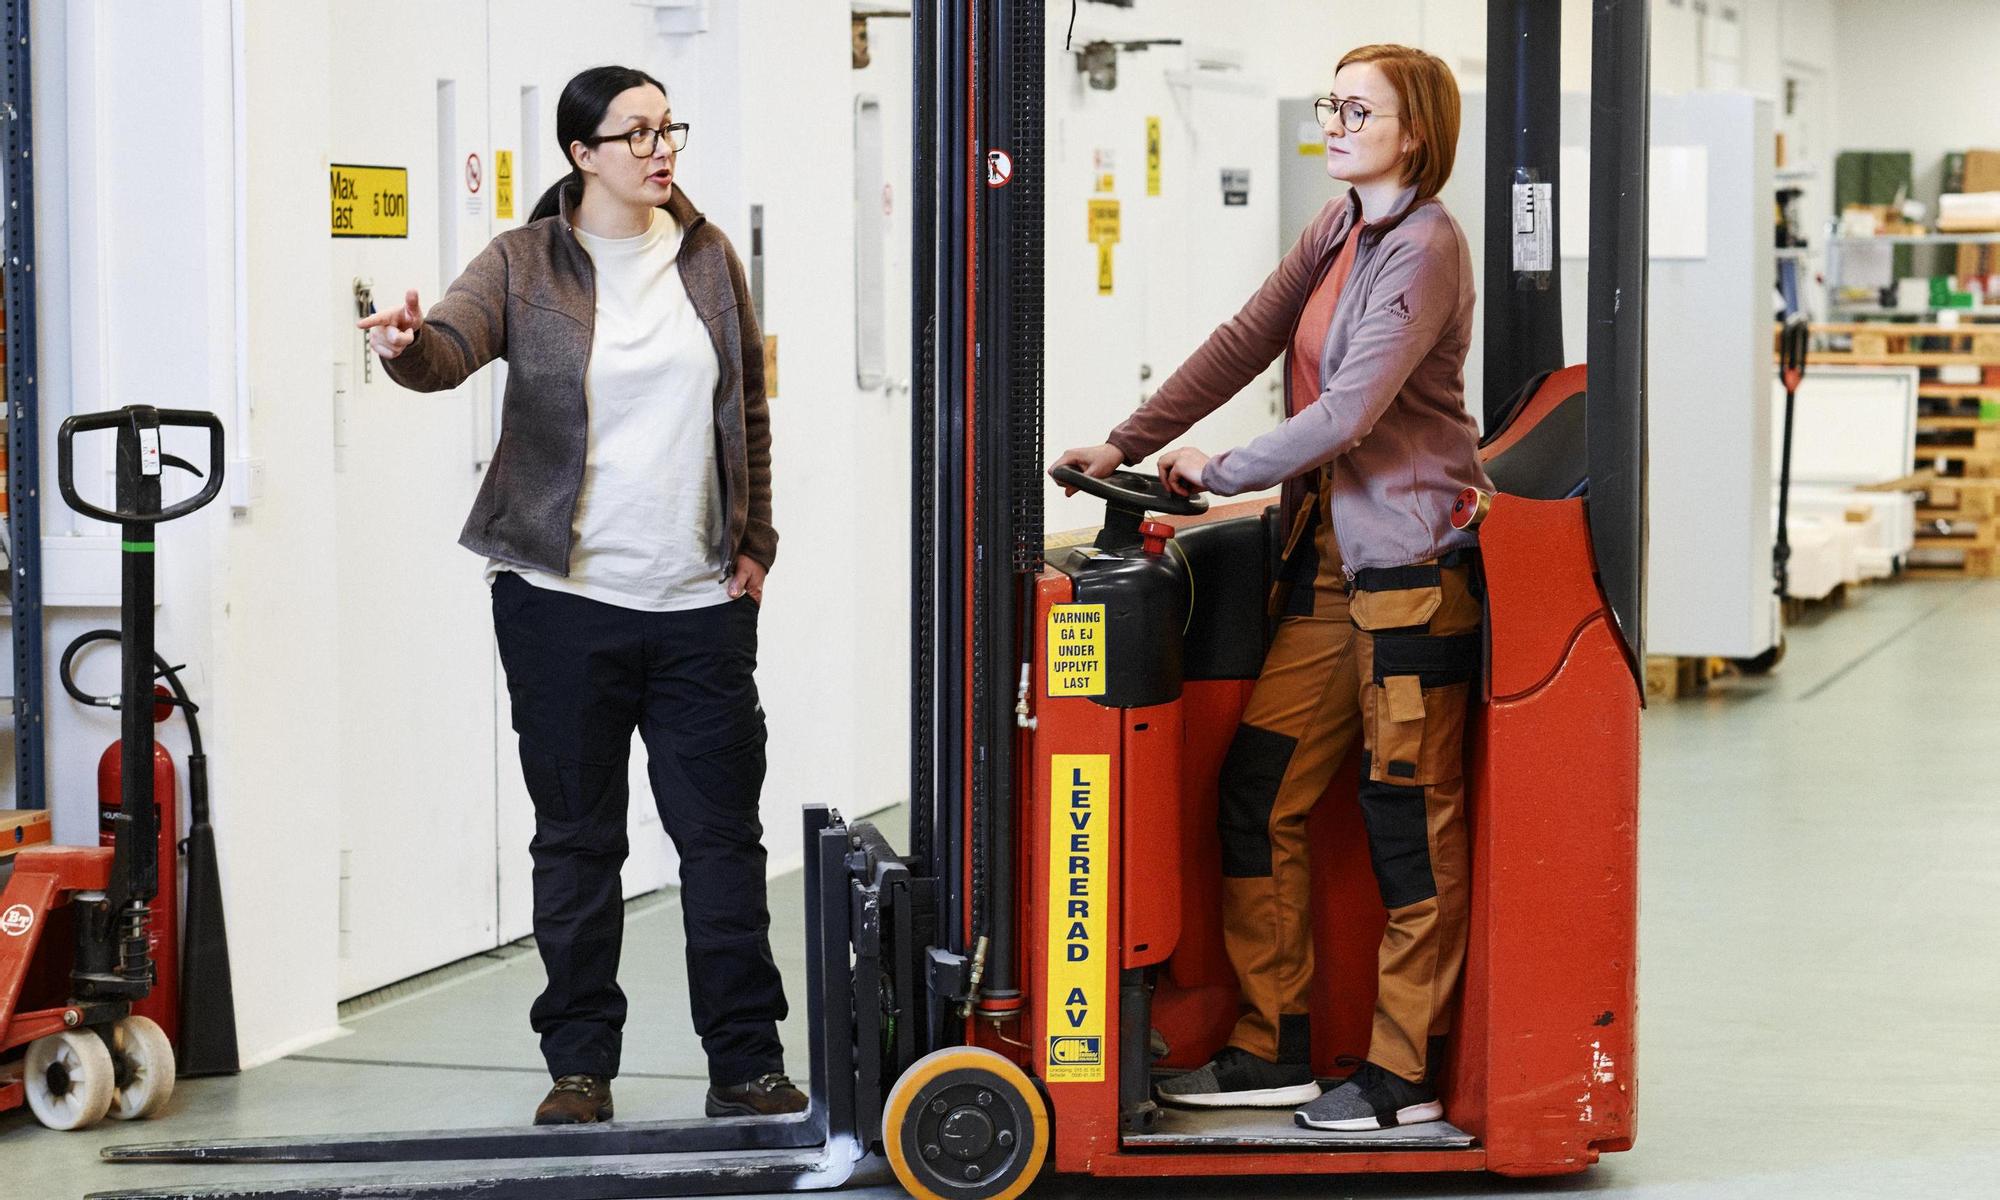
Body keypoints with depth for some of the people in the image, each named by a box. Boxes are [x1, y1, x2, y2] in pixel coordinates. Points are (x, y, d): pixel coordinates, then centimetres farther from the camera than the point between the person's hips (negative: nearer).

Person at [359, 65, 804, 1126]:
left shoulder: (707, 257, 9)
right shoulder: (526, 264, 1)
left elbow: (750, 407, 15)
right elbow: (453, 344, -15)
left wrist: (754, 541, 10)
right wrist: (407, 344, -38)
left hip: (701, 602, 2)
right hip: (563, 600, -2)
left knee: (723, 834, 3)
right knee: (576, 840, 6)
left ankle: (746, 1064, 10)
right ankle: (579, 1066, 15)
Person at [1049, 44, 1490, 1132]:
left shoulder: (1425, 247, -13)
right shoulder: (1338, 230, 15)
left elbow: (1349, 410, -18)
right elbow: (1242, 345, 14)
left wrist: (1220, 472, -9)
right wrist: (1128, 443, 7)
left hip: (1413, 560, -9)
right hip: (1328, 552, 9)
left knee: (1409, 816, -1)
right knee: (1258, 791, 6)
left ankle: (1405, 1074, 7)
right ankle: (1272, 1049, 14)